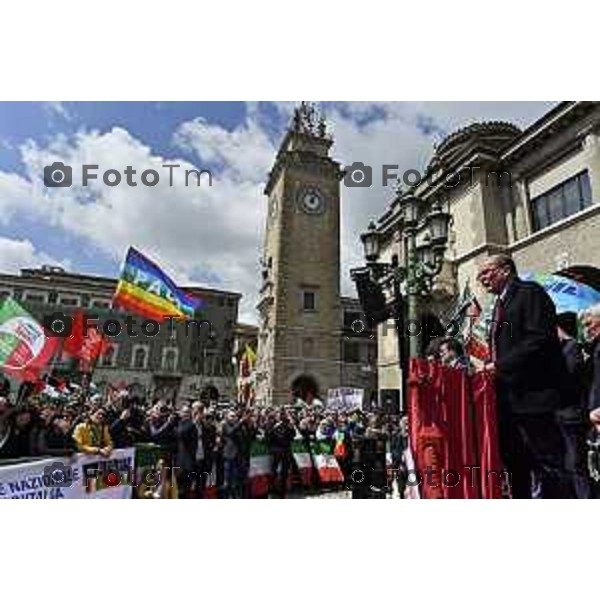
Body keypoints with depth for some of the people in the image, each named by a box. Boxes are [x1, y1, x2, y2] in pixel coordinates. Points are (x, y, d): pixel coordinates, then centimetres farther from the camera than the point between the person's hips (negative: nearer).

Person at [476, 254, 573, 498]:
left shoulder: (530, 292, -4)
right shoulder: (500, 305, 22)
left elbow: (540, 339, -18)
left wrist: (500, 365, -18)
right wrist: (491, 367, 3)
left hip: (531, 395, -9)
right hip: (508, 399, 9)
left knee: (548, 465, -4)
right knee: (516, 467, 15)